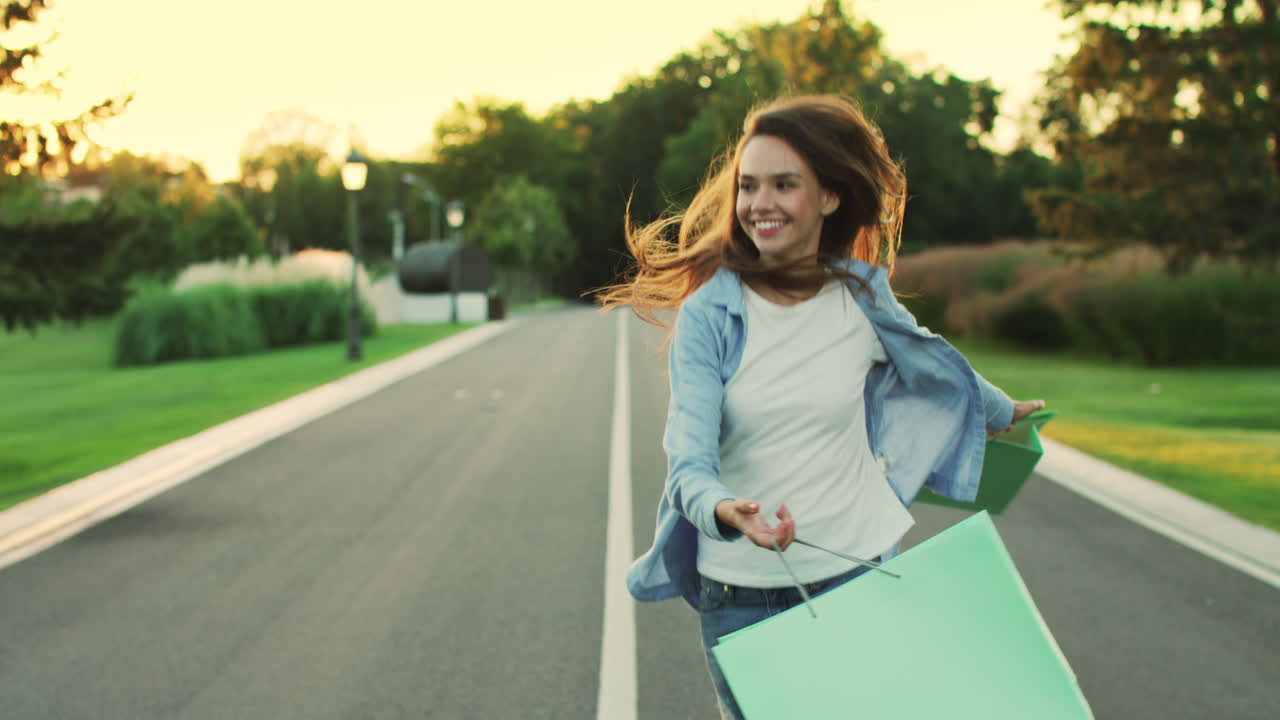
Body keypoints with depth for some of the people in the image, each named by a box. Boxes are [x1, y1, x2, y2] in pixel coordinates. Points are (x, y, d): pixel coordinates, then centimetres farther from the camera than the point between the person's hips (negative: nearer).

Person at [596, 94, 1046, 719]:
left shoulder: (863, 298, -1)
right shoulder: (707, 315, -9)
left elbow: (929, 359, 21)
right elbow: (690, 459, -18)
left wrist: (1002, 412, 38)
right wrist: (725, 510, -40)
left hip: (859, 576, 2)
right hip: (741, 593, -2)